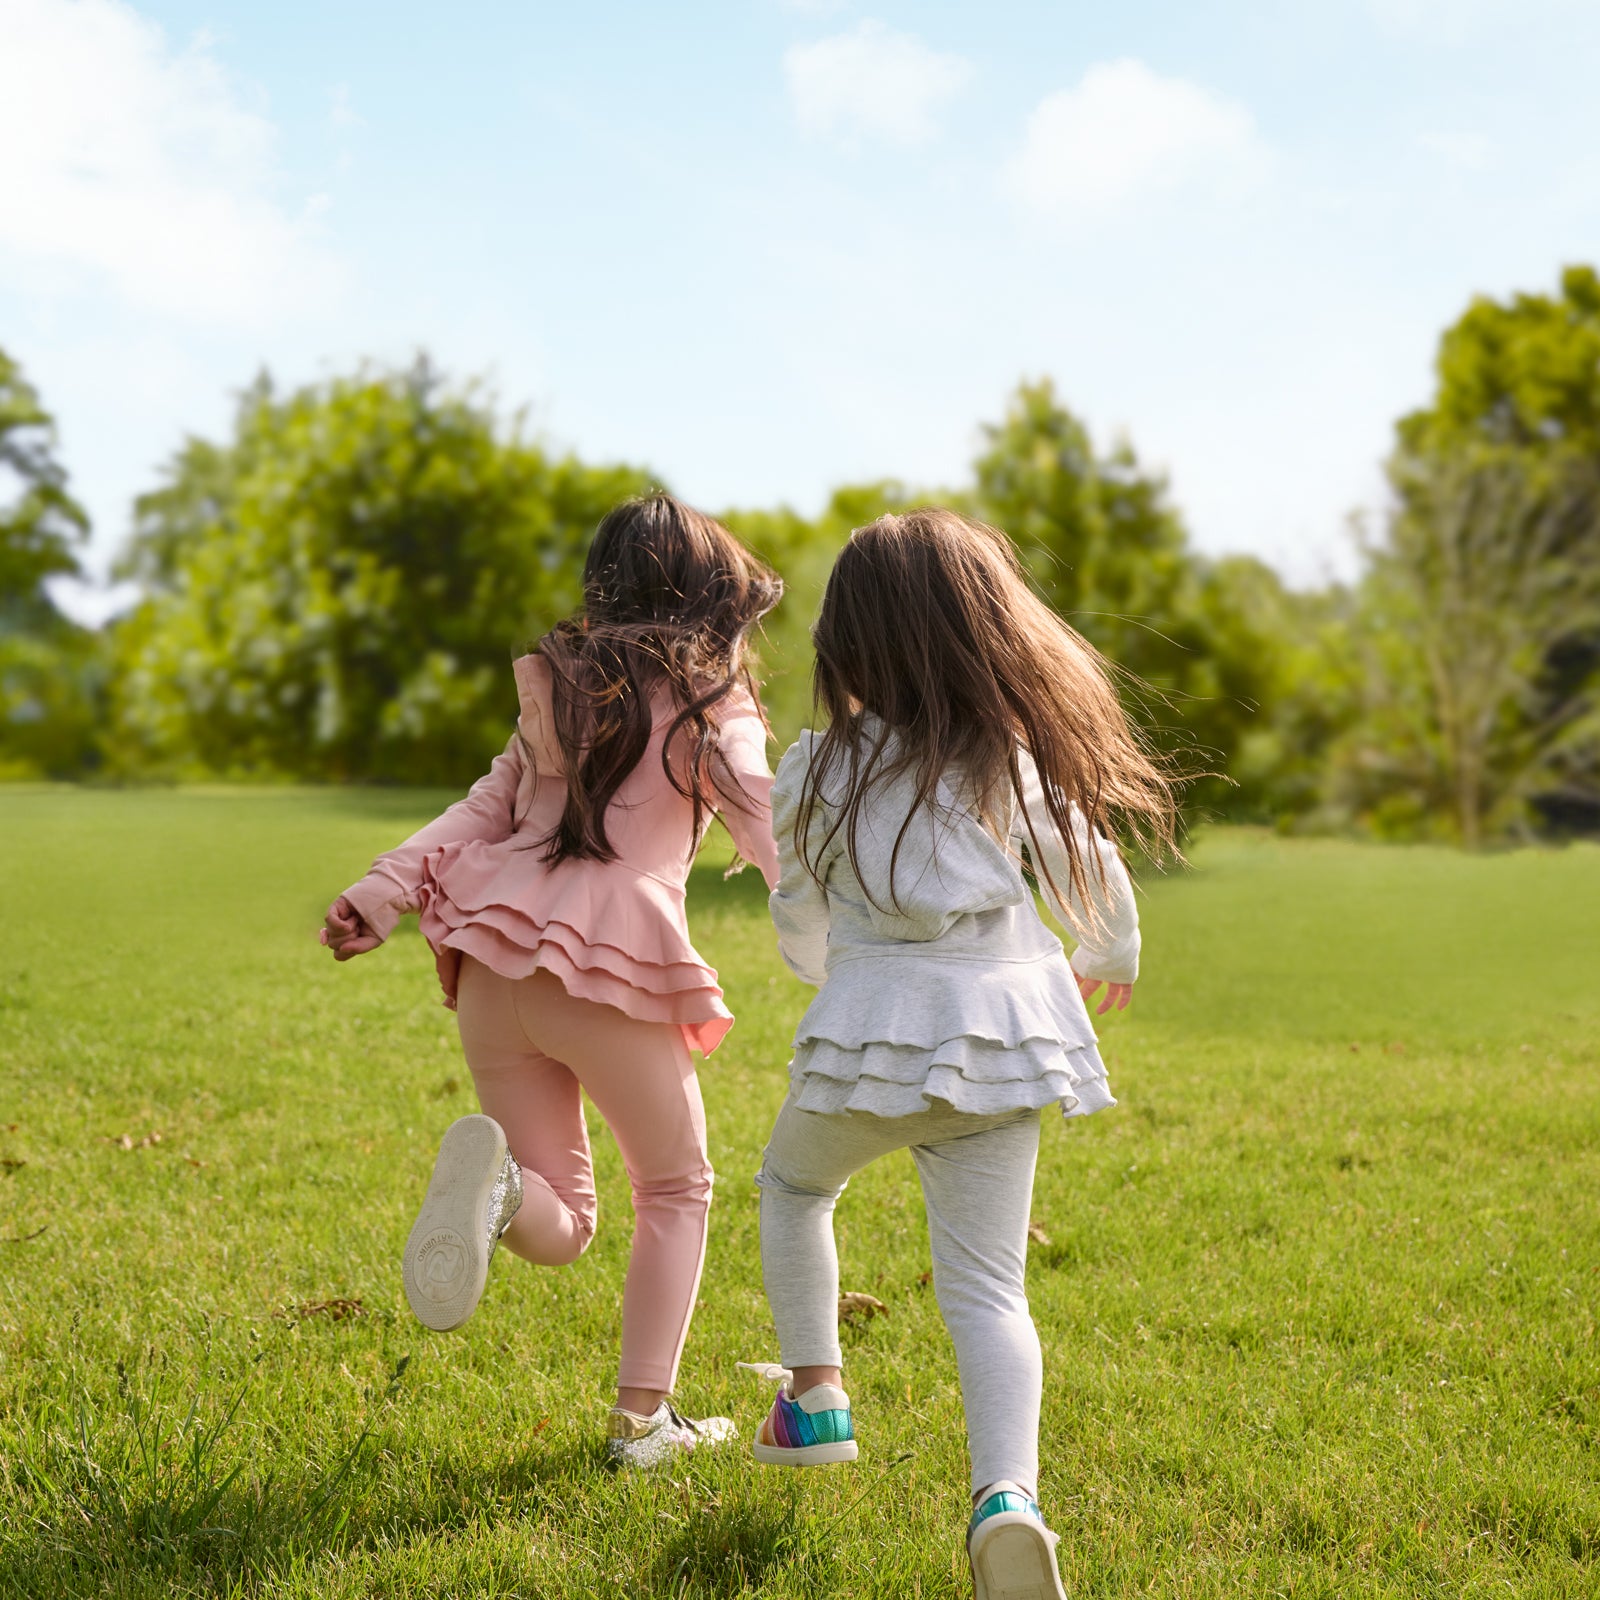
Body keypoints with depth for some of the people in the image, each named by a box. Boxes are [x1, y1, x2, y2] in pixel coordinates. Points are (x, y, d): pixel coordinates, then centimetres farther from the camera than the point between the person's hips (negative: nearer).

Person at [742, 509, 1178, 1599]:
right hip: (1005, 1027, 1)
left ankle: (815, 1404, 30)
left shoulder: (819, 770, 1)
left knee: (794, 1183, 30)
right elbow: (1095, 880, 11)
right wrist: (1111, 959, 33)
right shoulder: (1016, 757, 2)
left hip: (872, 1027, -1)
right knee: (986, 1287, 2)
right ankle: (1007, 1494, -20)